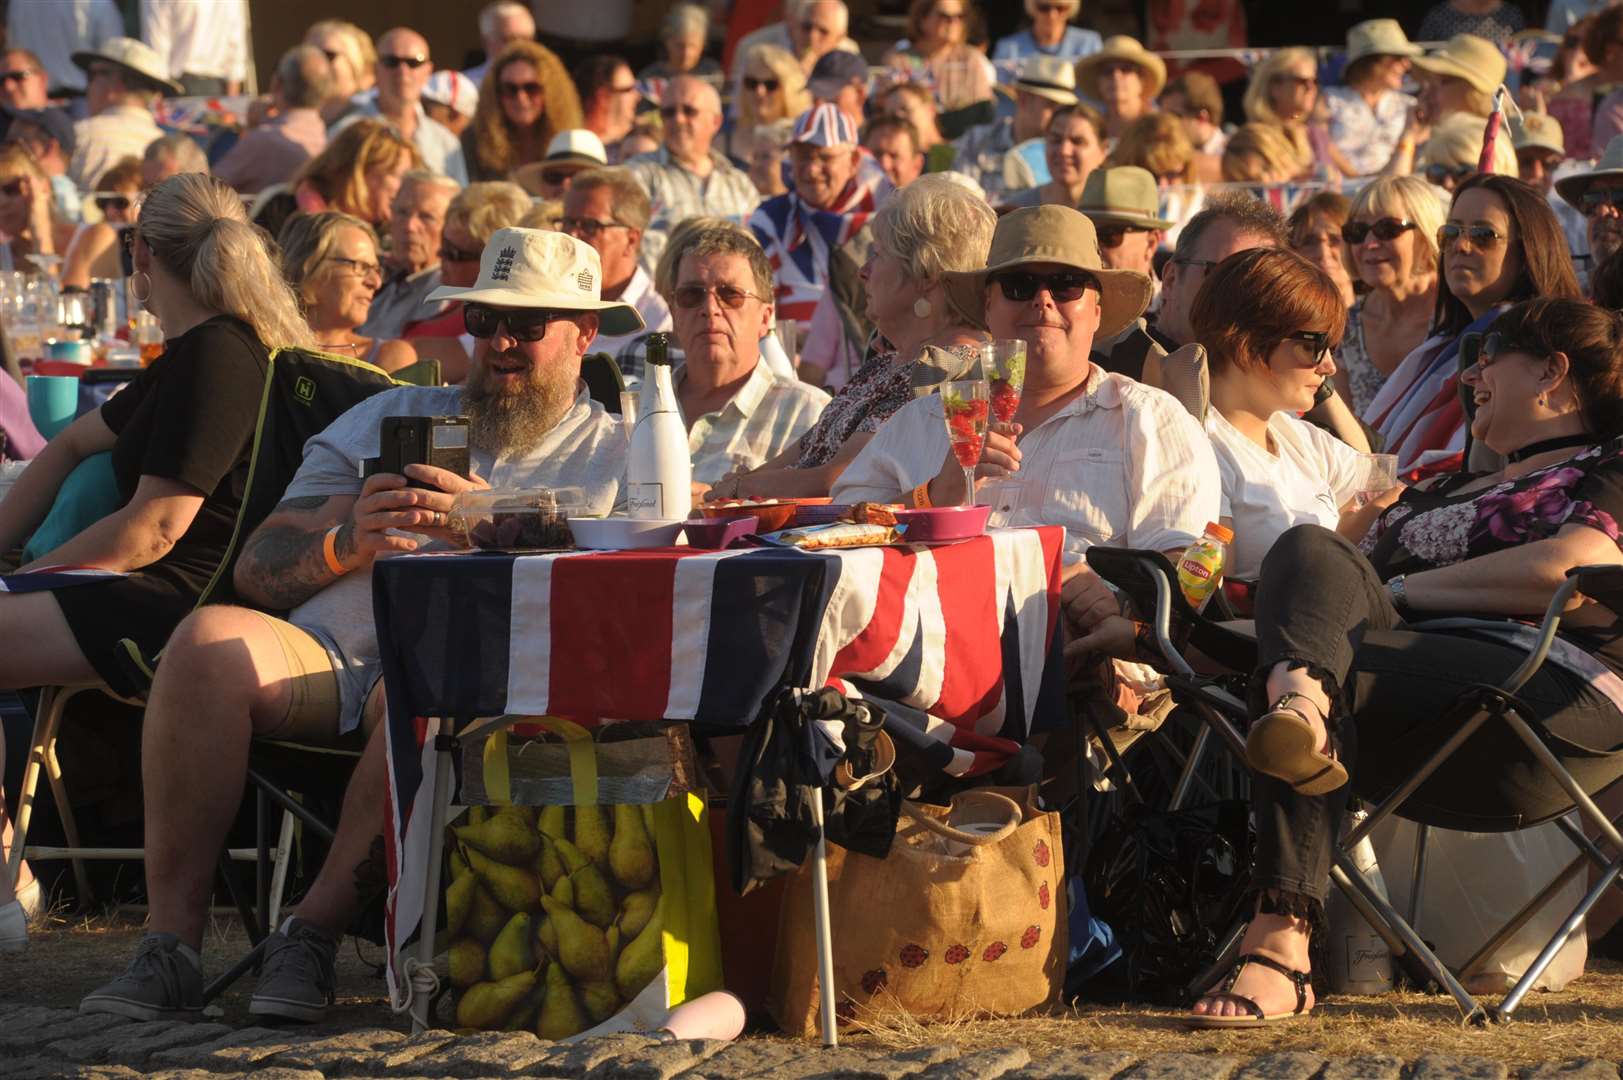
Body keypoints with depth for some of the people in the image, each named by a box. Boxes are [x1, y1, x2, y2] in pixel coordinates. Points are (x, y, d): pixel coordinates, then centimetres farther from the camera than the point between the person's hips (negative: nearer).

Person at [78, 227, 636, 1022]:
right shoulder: (392, 416, 28)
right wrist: (346, 542, -3)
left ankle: (313, 931, -28)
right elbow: (256, 570, 18)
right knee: (211, 639, -29)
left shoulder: (616, 455, 19)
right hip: (328, 656, 3)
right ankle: (169, 947, -31)